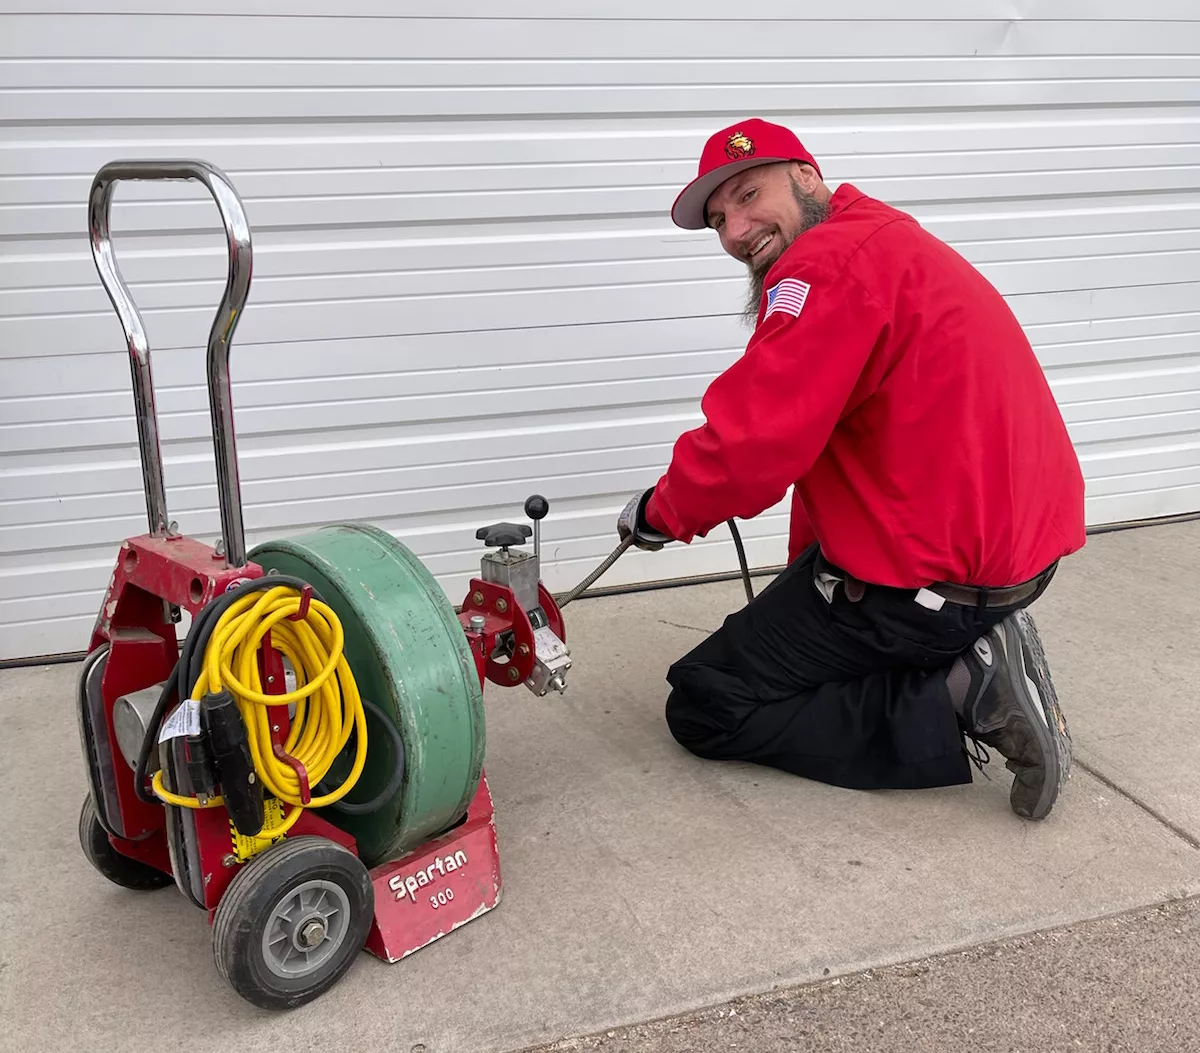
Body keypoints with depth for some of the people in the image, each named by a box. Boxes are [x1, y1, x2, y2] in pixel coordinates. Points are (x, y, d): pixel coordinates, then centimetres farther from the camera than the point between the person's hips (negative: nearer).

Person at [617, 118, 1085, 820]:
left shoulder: (831, 262, -18)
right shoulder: (885, 239, 16)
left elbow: (752, 445, -25)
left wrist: (662, 513, -4)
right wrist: (806, 576, 20)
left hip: (934, 574, -10)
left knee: (702, 707, 1)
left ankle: (958, 701, -8)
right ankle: (973, 658, 12)